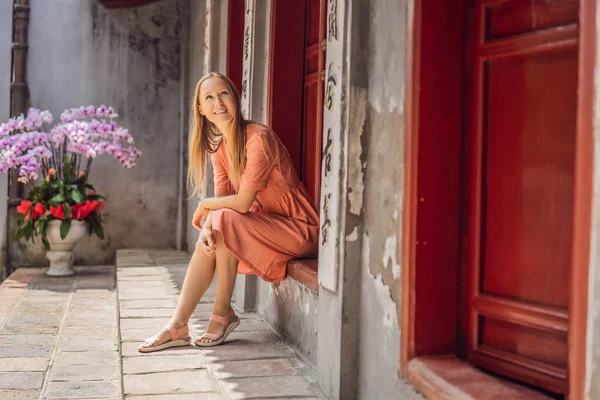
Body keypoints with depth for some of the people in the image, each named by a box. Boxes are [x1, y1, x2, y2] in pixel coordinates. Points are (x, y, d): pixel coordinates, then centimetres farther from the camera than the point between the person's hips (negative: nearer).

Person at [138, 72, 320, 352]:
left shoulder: (258, 138, -23)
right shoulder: (219, 145, 4)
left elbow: (243, 202, -25)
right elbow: (221, 198, -1)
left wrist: (205, 206, -8)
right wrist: (207, 227, -23)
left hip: (298, 228, -7)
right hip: (265, 225, 8)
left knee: (223, 220, -24)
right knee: (208, 241, -13)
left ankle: (223, 313, -10)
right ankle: (178, 328, -7)